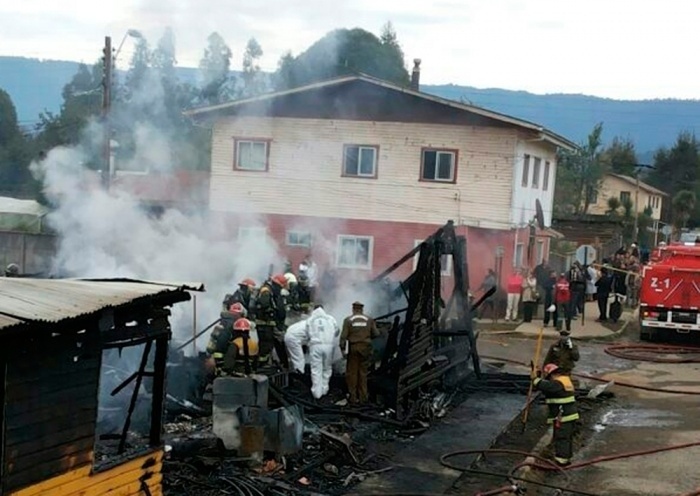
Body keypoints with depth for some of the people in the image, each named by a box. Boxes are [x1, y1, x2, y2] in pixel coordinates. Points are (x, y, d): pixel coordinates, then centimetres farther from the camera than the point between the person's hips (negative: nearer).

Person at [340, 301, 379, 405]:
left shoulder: (348, 320, -3)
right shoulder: (369, 320, 3)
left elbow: (344, 336, -10)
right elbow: (376, 334, 2)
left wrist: (342, 349, -6)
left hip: (353, 348, -2)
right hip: (365, 348, 2)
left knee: (352, 373, 4)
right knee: (363, 373, 9)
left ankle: (353, 397, 3)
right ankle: (363, 397, 8)